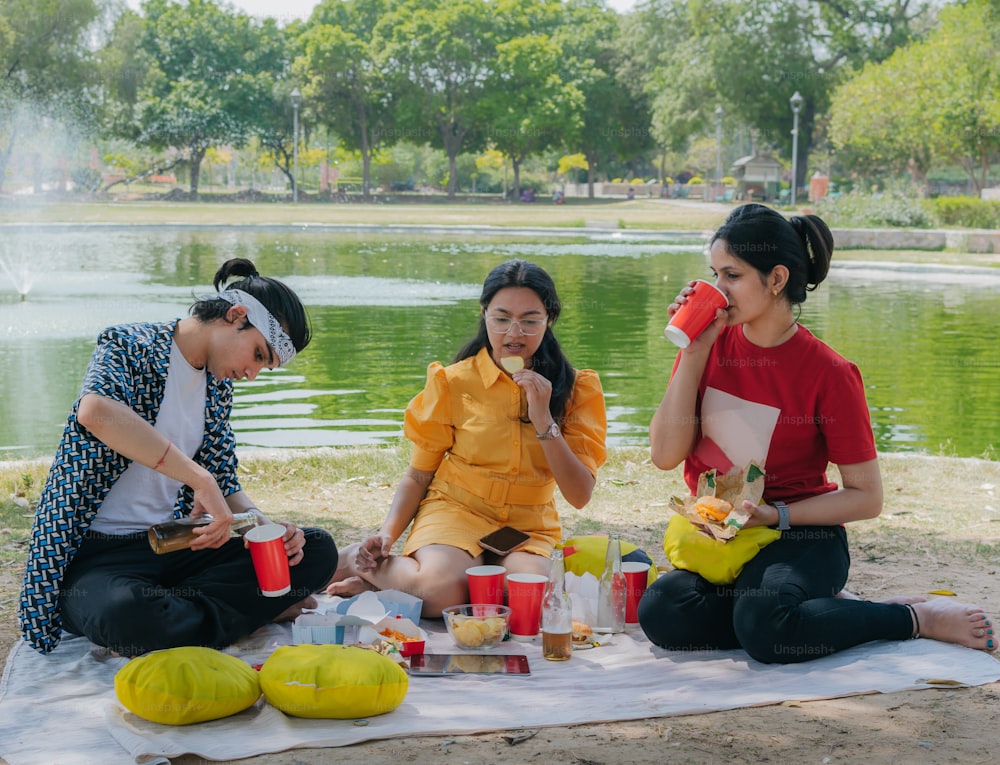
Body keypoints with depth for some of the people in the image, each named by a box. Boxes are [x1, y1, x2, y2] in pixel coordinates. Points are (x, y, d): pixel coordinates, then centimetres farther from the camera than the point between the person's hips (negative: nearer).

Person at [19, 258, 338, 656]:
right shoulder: (130, 345, -11)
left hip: (173, 547, 8)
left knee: (317, 549, -5)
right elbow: (95, 411, -35)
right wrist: (200, 478, -36)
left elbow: (225, 489, 15)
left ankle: (170, 608, -14)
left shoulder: (217, 387, 13)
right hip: (95, 555, -8)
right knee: (128, 615, -41)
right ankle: (254, 609, -15)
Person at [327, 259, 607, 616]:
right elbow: (418, 475, 5)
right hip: (456, 510, -2)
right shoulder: (454, 382, -1)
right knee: (441, 592, -37)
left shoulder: (576, 388, 1)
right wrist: (387, 534, -12)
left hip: (529, 529, 2)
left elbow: (580, 495, -6)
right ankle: (369, 563, -3)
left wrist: (543, 419, -16)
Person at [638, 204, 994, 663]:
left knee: (763, 630, -35)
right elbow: (665, 455, -7)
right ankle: (825, 610, -7)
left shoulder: (828, 374, -11)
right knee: (660, 613, -27)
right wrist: (693, 352, -11)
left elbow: (866, 497, -7)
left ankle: (917, 618, -10)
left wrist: (776, 515, -18)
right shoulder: (711, 345, 0)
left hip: (801, 539, -4)